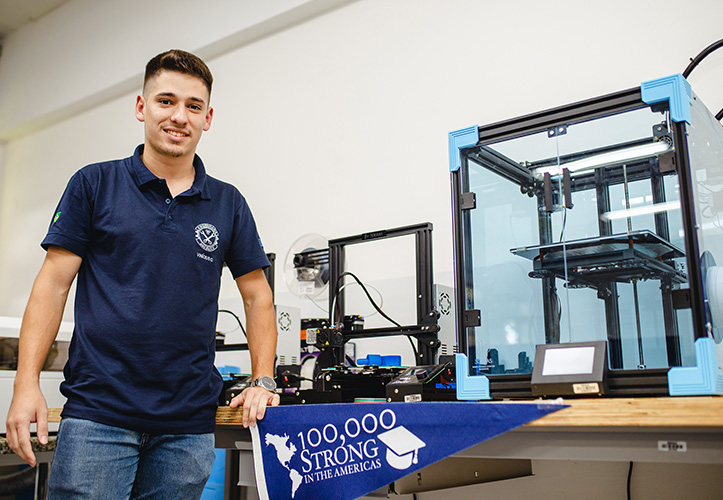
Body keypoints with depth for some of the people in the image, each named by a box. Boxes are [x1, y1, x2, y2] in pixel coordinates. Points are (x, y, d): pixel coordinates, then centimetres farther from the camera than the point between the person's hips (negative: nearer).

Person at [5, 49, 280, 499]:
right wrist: (27, 384, -8)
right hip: (97, 411, -2)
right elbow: (54, 283, 1)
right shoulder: (94, 184, 3)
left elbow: (257, 296, 11)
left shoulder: (229, 204, 8)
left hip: (190, 423, 2)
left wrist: (262, 382, 0)